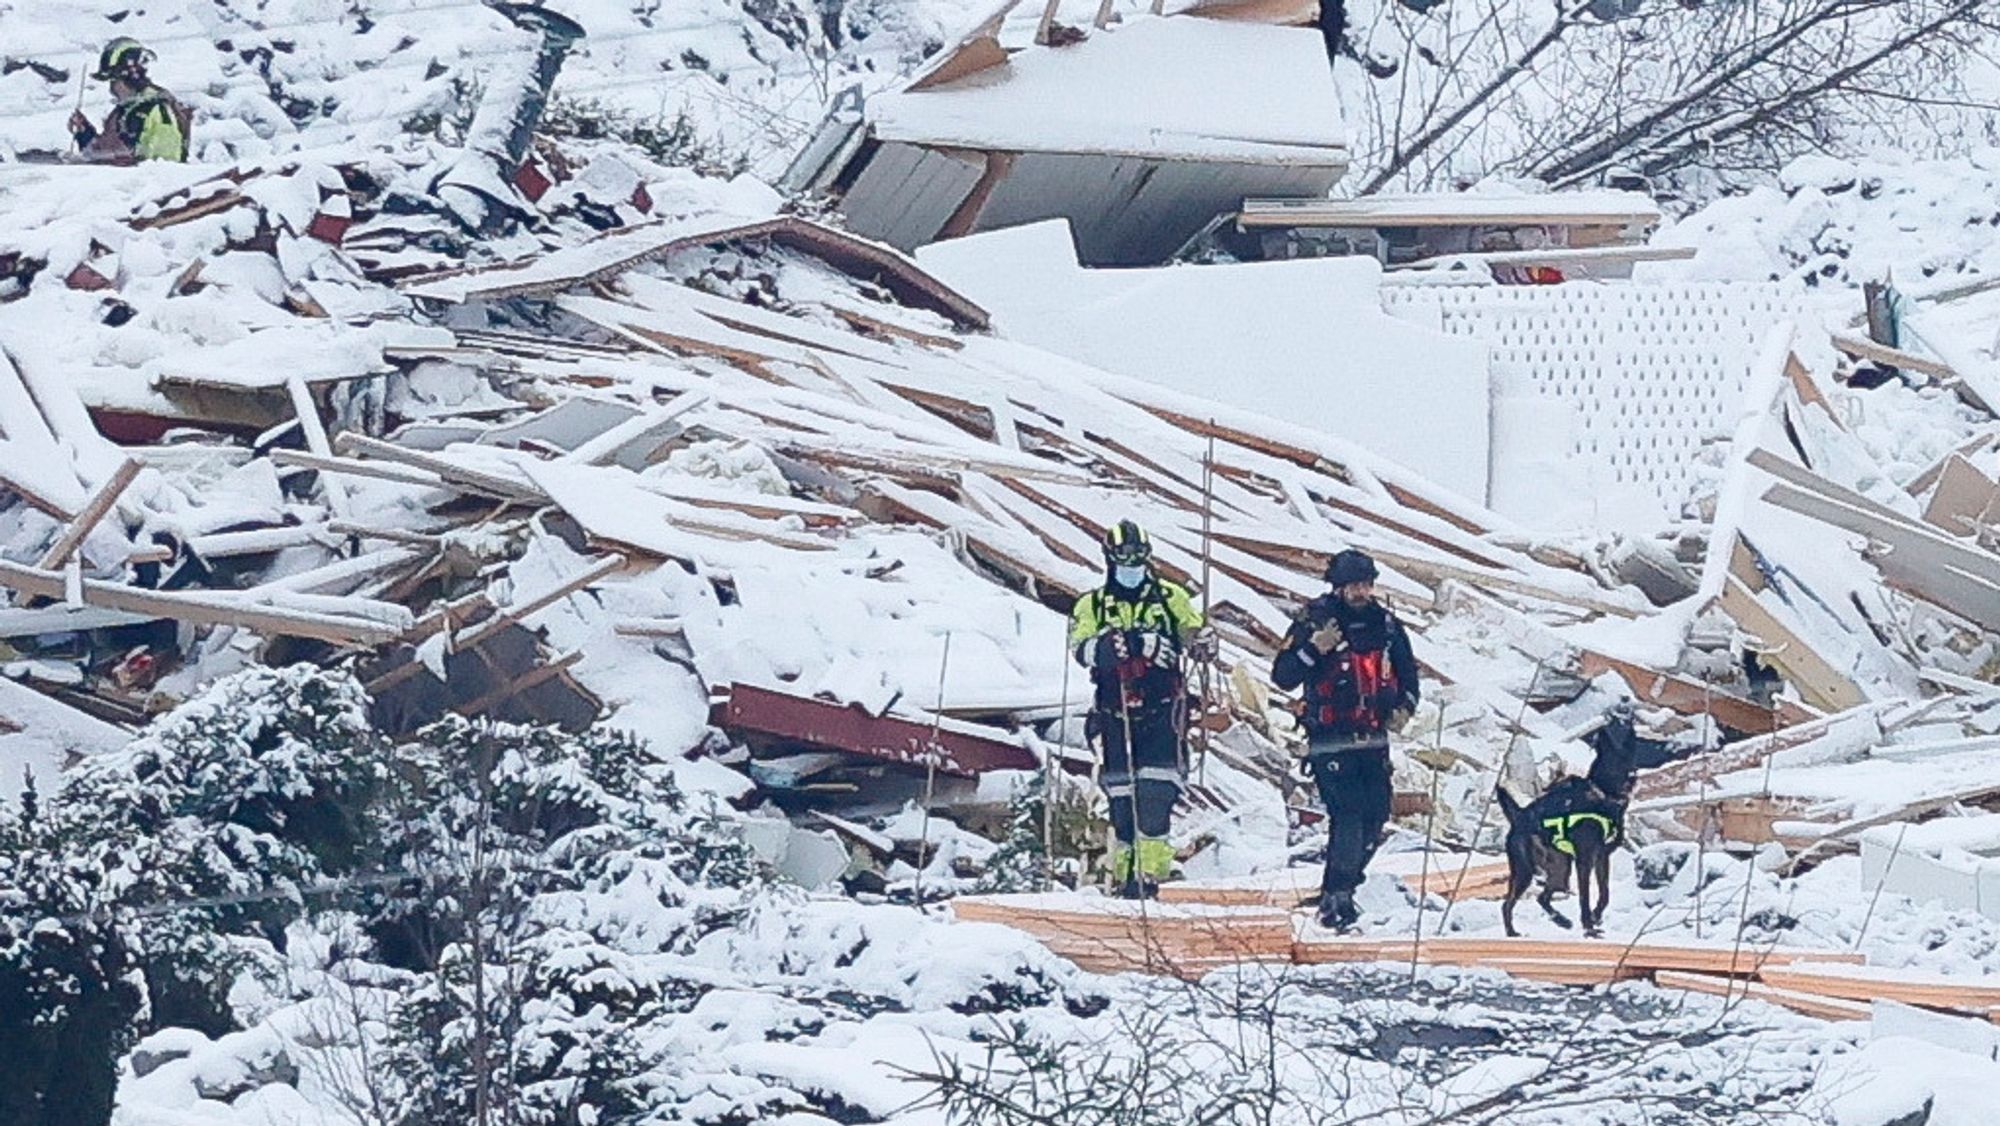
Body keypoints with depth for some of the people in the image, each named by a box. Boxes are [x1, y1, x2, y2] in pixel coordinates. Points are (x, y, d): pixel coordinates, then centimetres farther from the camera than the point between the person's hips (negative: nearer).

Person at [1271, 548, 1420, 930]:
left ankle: (1342, 887, 22)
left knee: (1375, 819, 4)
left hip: (1373, 740, 6)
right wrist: (1314, 649, -26)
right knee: (1348, 816, -17)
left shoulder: (1385, 624, 7)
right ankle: (1335, 899, -12)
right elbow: (1283, 677, -12)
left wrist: (1405, 705, 4)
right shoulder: (1314, 622, -7)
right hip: (1331, 741, -6)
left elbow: (1407, 670, 21)